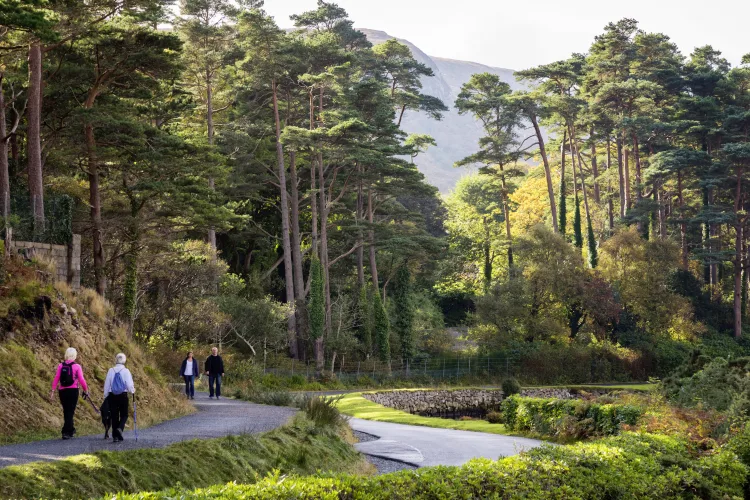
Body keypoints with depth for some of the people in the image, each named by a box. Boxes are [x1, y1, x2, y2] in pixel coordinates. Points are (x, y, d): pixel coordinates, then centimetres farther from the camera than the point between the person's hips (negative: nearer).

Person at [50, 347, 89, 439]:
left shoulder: (60, 366, 1)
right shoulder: (77, 366, -7)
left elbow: (56, 379, -3)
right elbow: (81, 380, -9)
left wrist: (53, 391, 0)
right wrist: (86, 390, 4)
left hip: (62, 391, 3)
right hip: (73, 391, -3)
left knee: (66, 411, 17)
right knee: (70, 412, 1)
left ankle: (71, 430, 30)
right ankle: (66, 432, -8)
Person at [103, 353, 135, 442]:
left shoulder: (111, 371, -1)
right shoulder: (126, 371, -7)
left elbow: (106, 384, 3)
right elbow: (130, 385, -7)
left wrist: (106, 395, 14)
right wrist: (132, 391, 14)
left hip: (112, 396, 2)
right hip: (123, 396, -2)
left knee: (114, 416, 7)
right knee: (124, 415, 11)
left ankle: (115, 436, 6)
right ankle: (120, 428, -17)